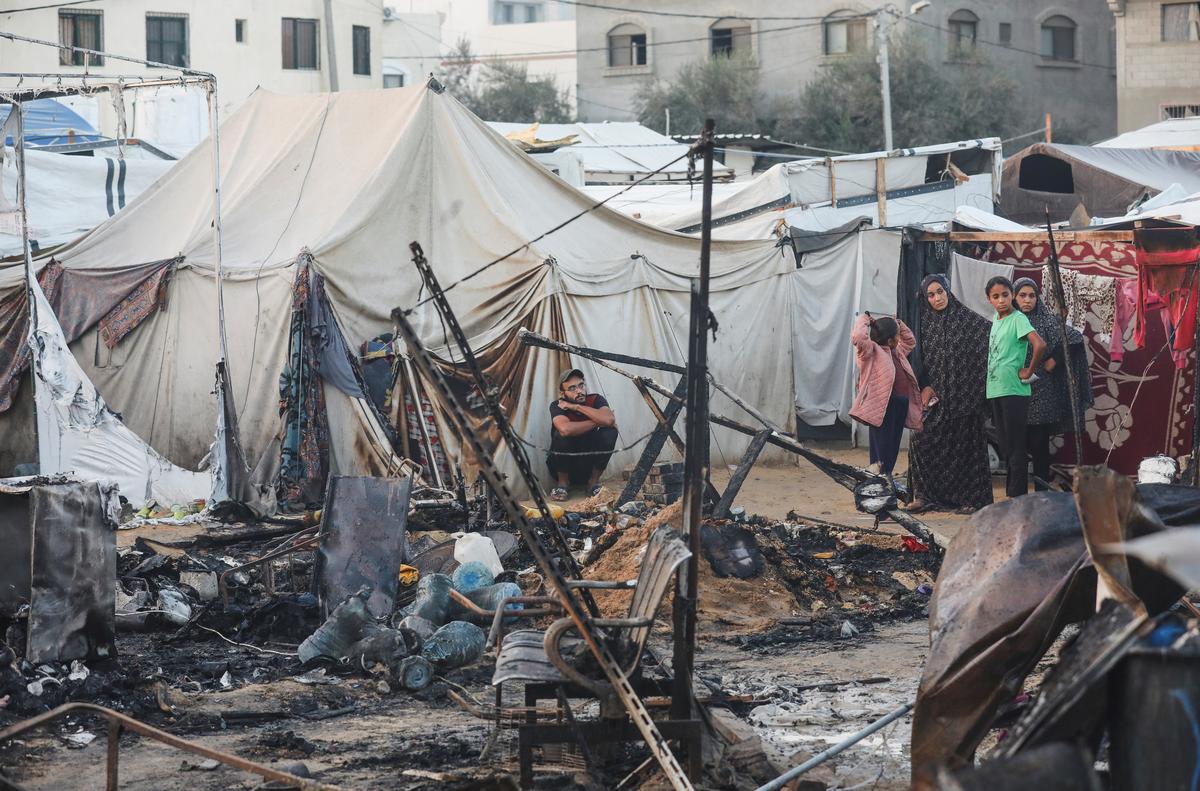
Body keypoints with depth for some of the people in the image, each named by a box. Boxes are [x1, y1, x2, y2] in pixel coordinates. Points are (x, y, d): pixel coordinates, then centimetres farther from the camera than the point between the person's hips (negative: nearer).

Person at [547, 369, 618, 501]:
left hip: (589, 464, 2)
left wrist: (577, 407, -26)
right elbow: (565, 429, -41)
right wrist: (596, 422, -29)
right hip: (564, 465, -2)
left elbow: (609, 419, -33)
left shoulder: (595, 400, -10)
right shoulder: (557, 406, -17)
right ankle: (562, 482, -9)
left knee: (610, 431, -23)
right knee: (561, 435, -32)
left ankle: (594, 481, -6)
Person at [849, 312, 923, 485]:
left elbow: (910, 340, 35)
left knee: (893, 445, 15)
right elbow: (858, 337, -27)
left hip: (901, 406, 9)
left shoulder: (897, 351, 17)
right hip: (883, 407, -9)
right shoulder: (871, 351, -9)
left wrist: (899, 324, 21)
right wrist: (863, 321, -11)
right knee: (881, 445, -6)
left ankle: (888, 477, 24)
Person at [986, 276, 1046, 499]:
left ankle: (1018, 495, -4)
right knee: (1005, 446, 13)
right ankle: (1012, 491, 19)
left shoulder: (1018, 319, -11)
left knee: (1015, 447, -6)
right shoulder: (996, 320, 14)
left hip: (1014, 391, -8)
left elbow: (1039, 345, -24)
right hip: (995, 390, 8)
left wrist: (1029, 371, -14)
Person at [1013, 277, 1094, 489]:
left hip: (1040, 394, -3)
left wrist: (1054, 360, -7)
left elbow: (1075, 338, -8)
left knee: (1039, 444, -2)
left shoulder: (1047, 321, -1)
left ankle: (1041, 491, 3)